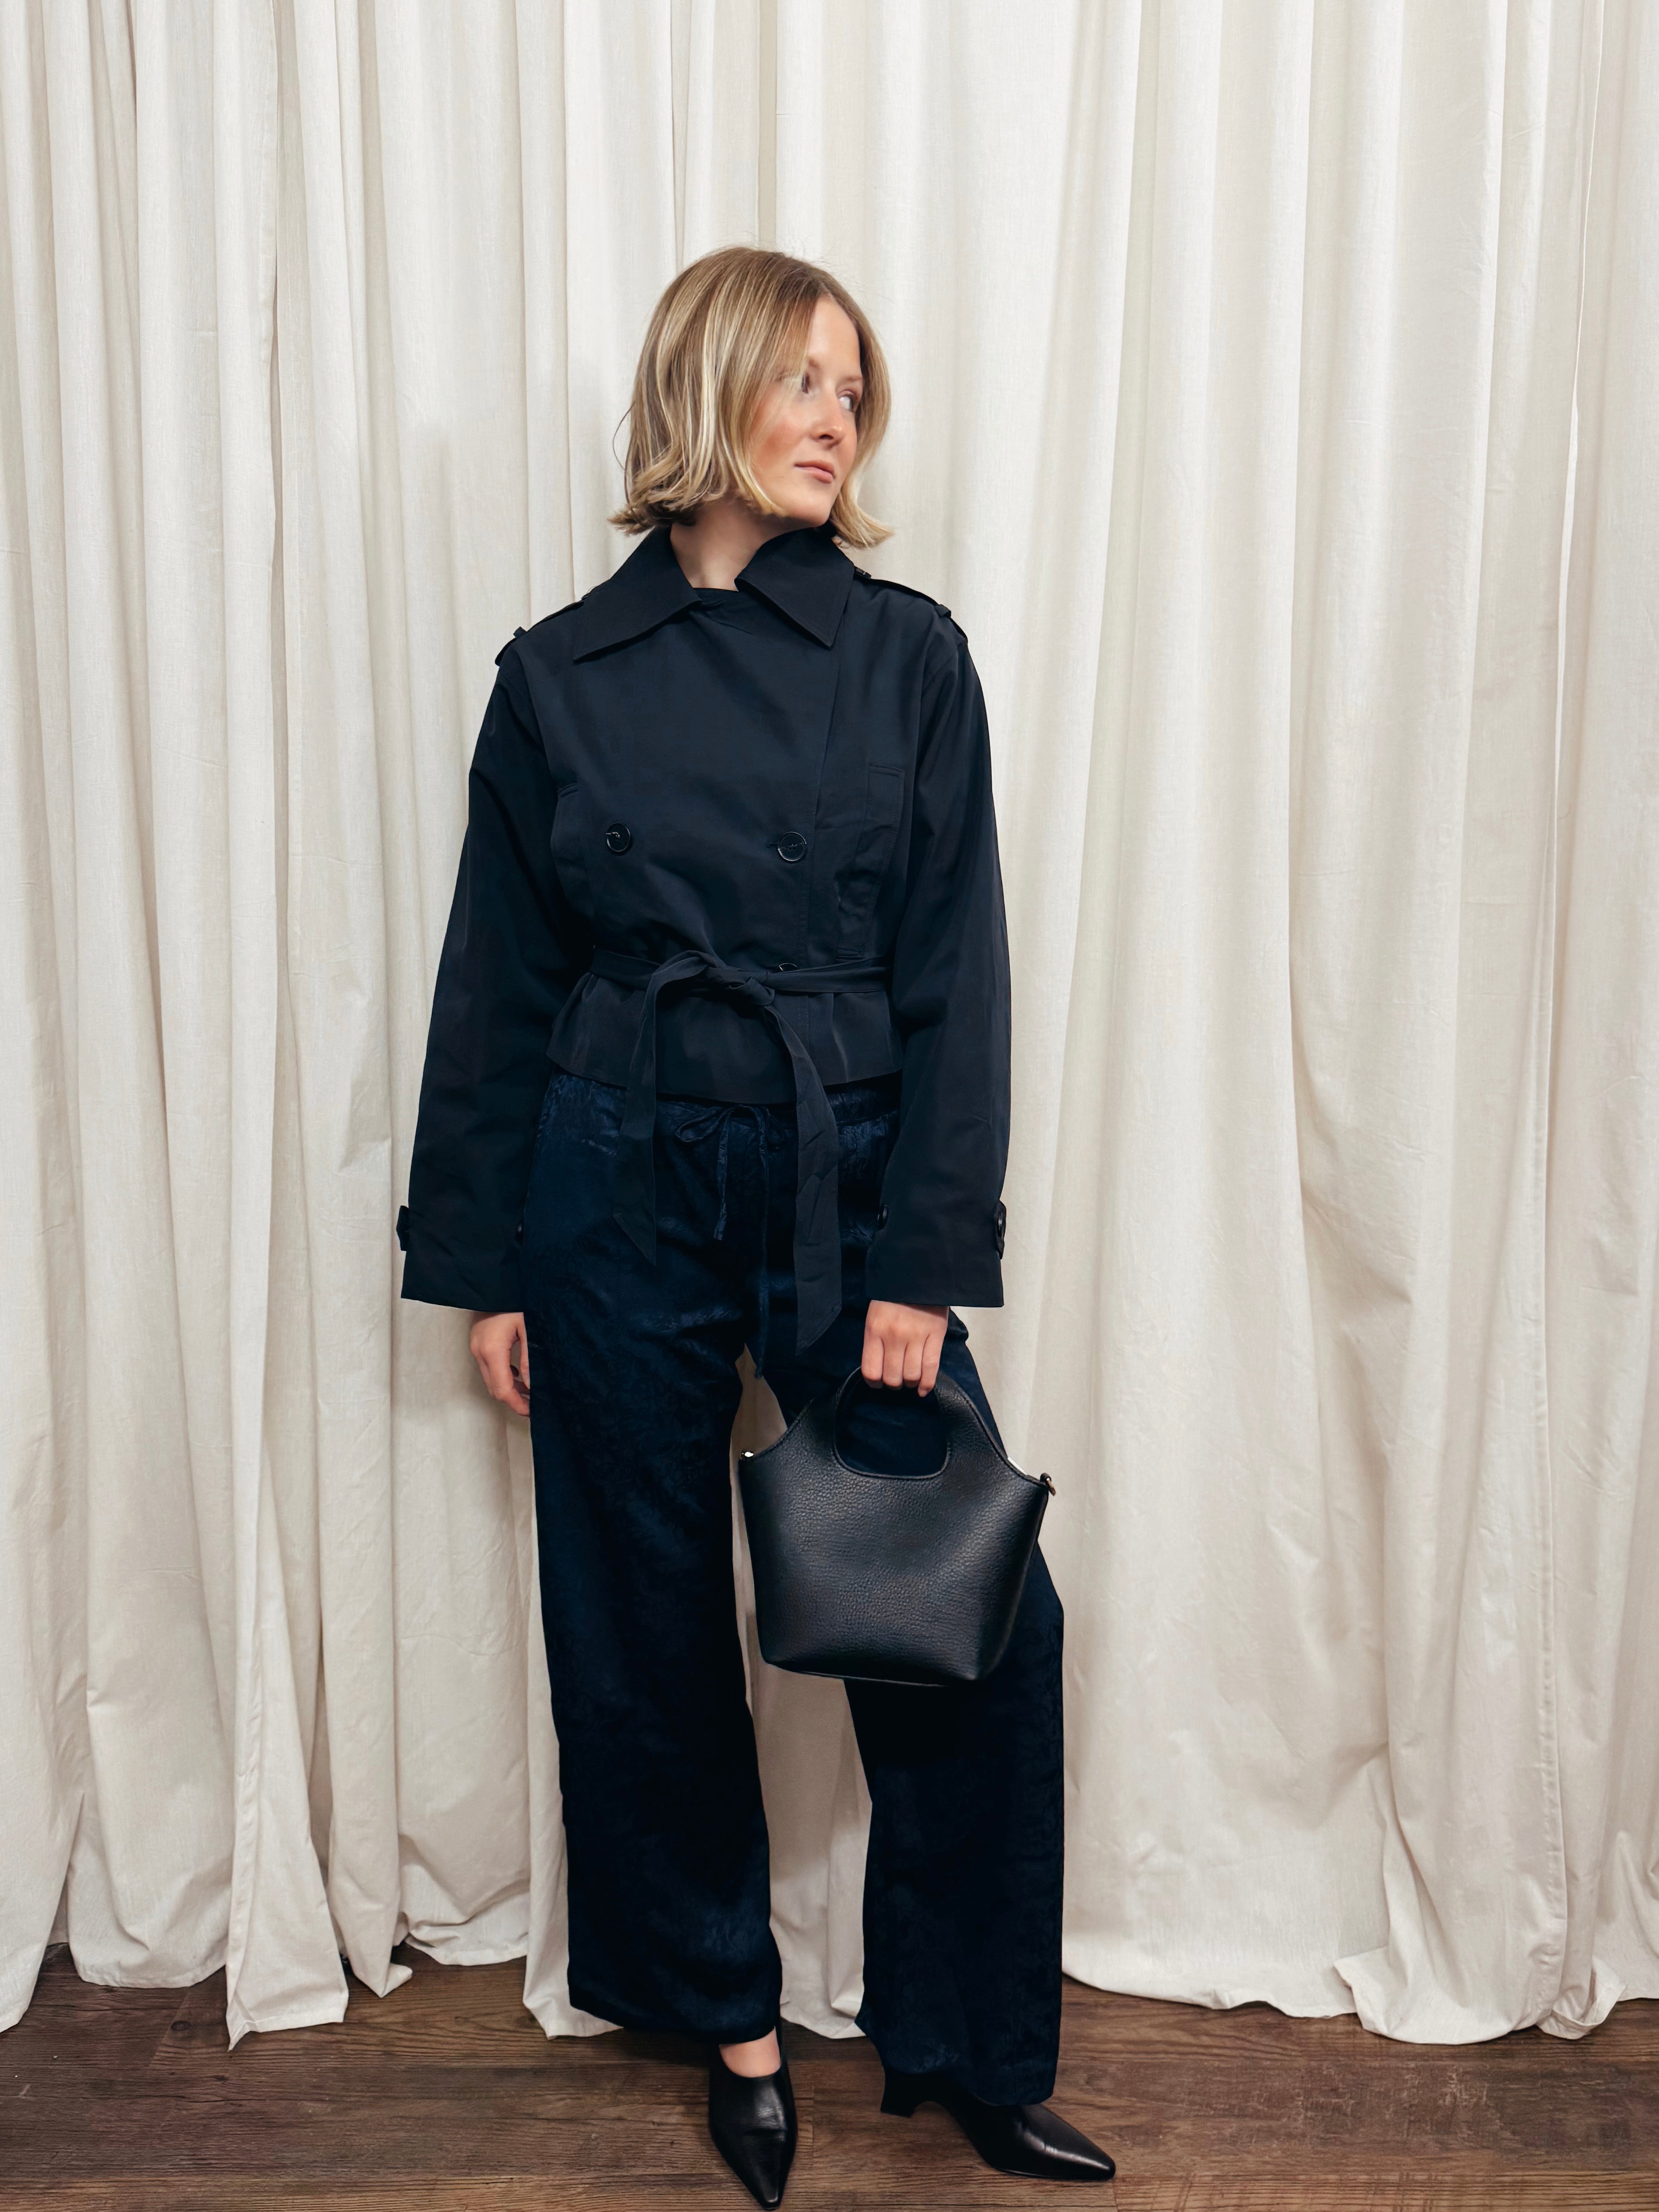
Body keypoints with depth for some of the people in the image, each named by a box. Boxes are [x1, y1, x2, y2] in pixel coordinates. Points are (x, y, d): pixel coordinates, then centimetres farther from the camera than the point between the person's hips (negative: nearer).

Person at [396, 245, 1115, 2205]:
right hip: (622, 1198, 0)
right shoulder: (560, 676, 2)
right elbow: (500, 990, 5)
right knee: (650, 1625, 10)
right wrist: (482, 1268, 4)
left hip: (845, 1185, 0)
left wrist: (927, 1264, -8)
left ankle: (969, 2048, 22)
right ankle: (728, 2020, 34)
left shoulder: (908, 656, 2)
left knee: (977, 1615, -1)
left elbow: (955, 978, -2)